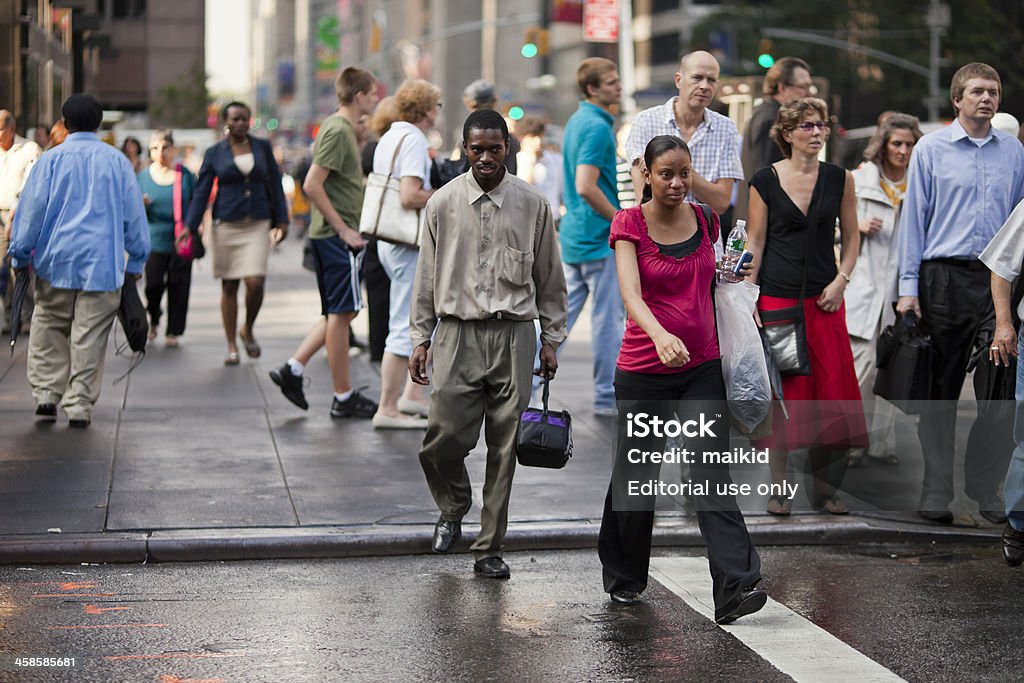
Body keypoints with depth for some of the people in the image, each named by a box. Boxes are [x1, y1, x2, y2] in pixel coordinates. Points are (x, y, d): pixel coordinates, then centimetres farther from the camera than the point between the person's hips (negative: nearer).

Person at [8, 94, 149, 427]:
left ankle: (46, 392, 8)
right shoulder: (117, 161, 5)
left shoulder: (51, 159, 0)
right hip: (102, 263, 0)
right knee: (89, 336, 2)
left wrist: (21, 256, 9)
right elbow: (134, 213, 7)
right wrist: (136, 261, 14)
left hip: (56, 261, 0)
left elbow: (31, 210, 1)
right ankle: (80, 404, 3)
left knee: (49, 327, 15)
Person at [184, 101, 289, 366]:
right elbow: (201, 192, 3)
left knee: (256, 282, -13)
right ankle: (231, 345, 12)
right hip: (226, 224, 0)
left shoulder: (262, 147, 7)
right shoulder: (215, 153, 4)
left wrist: (281, 220, 7)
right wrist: (189, 227, -4)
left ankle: (247, 329, 14)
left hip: (257, 224, 0)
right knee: (229, 285, 3)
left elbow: (275, 185, 11)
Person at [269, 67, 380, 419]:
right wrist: (343, 229, -18)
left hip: (329, 234, 10)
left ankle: (292, 368, 12)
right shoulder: (339, 131, -15)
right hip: (338, 235, -10)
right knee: (341, 313, -3)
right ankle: (344, 398, 3)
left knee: (340, 313, 15)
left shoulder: (337, 126, 15)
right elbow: (312, 185, -21)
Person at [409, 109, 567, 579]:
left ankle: (489, 549, 12)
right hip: (457, 333, 0)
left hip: (512, 334, 0)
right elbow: (428, 275, 8)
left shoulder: (533, 204, 3)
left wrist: (551, 339, 9)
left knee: (504, 448, 1)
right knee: (443, 440, -7)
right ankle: (453, 510, 25)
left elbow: (549, 276, 10)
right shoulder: (443, 204, 3)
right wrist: (420, 339, 7)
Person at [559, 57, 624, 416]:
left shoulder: (576, 121, 14)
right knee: (608, 319, 0)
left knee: (562, 311, 12)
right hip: (599, 238, -9)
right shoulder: (597, 127, -17)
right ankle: (607, 397, 7)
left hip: (573, 235, 9)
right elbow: (587, 187, -25)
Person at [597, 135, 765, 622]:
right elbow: (630, 292, -25)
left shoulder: (704, 221, 5)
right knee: (635, 475, 10)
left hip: (703, 367, 2)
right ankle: (624, 577, 32)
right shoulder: (630, 224, -8)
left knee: (713, 473, -10)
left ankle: (734, 589, -18)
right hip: (643, 370, -2)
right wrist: (660, 335, -43)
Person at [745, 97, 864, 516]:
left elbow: (851, 236, 13)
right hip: (776, 298, -2)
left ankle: (825, 488, 9)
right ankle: (778, 487, 9)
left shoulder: (839, 179, 6)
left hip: (824, 300, 2)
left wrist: (841, 280, -2)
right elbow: (754, 242, 1)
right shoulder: (765, 180, 0)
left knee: (830, 390, -1)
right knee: (779, 391, 0)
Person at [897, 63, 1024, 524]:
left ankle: (985, 487, 11)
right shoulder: (931, 149, 3)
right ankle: (935, 493, 11)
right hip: (945, 278, -2)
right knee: (941, 389, 4)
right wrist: (909, 286, -3)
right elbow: (914, 218, 3)